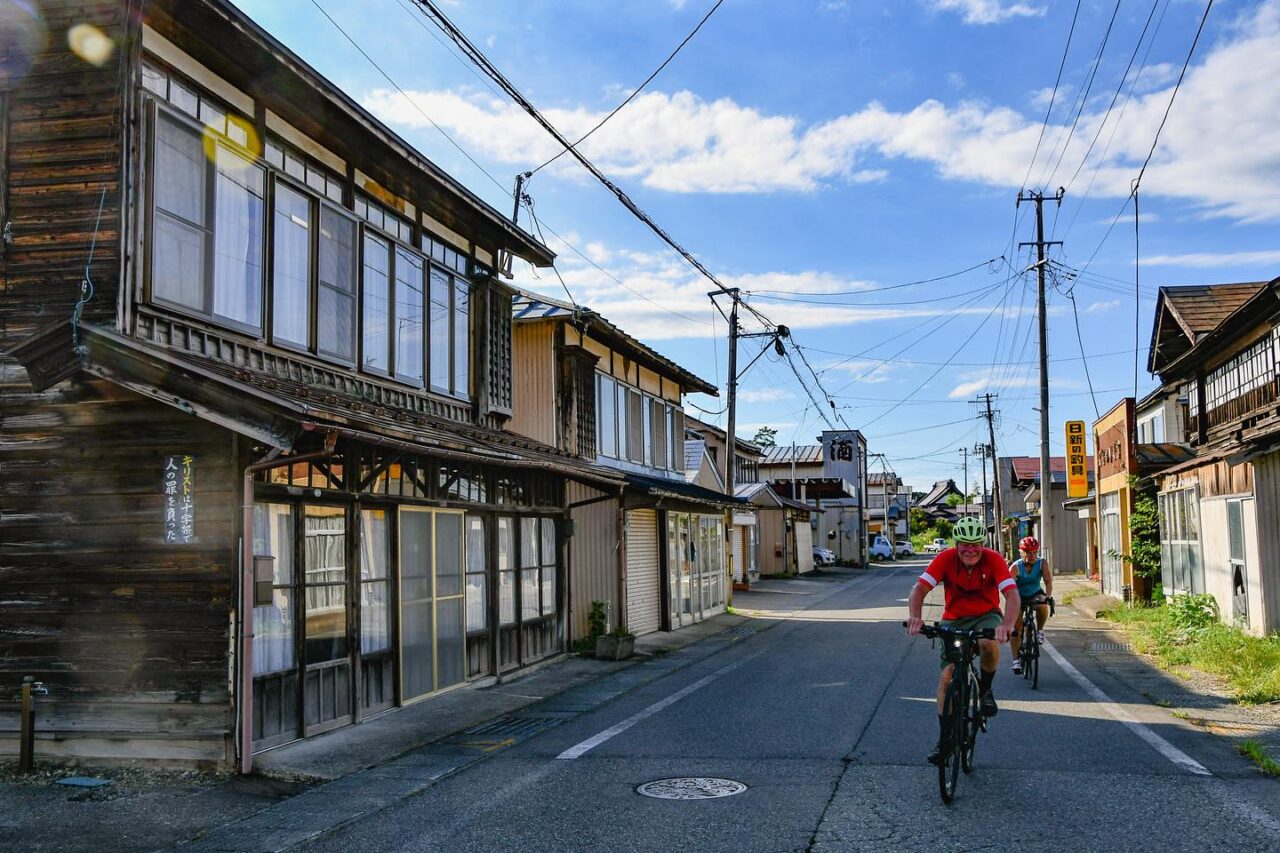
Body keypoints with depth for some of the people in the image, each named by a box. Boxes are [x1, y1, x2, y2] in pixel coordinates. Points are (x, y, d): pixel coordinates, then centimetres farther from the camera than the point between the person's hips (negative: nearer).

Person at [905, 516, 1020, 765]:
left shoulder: (994, 560, -20)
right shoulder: (945, 559, -18)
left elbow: (1012, 594, -30)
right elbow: (920, 588, -27)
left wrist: (1007, 625, -49)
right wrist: (914, 615, -47)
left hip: (987, 616, -1)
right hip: (954, 619, 1)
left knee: (989, 643, -36)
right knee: (947, 677, -8)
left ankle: (985, 690, -4)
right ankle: (944, 740, 6)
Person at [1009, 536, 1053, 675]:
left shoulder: (1042, 564, -19)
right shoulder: (1016, 567, -25)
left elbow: (1048, 581, -28)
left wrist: (1048, 597, -46)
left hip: (1036, 594, 1)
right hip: (1019, 597, -1)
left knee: (1043, 606, -34)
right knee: (1016, 627, -9)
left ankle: (1039, 630, -7)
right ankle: (1016, 659, 0)